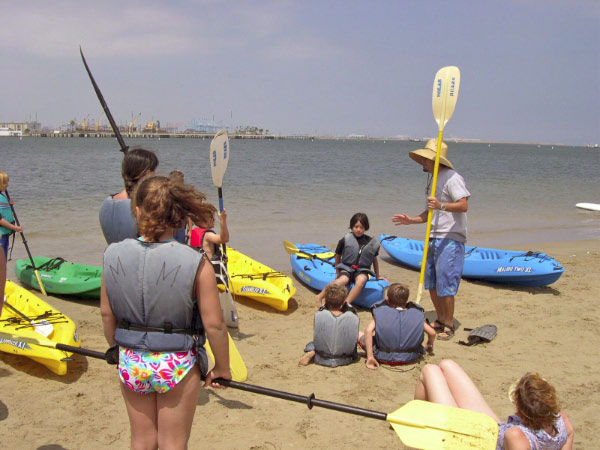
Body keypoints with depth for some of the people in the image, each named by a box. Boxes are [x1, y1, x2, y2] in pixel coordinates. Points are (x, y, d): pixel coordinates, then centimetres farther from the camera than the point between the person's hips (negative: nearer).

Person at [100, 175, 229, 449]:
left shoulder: (113, 255, -9)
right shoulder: (196, 265, -20)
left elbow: (107, 313, 2)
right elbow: (214, 326, -15)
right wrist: (222, 369, 1)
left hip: (131, 364, 3)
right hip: (177, 367, -3)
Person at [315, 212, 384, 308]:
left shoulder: (371, 242, 5)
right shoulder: (345, 240, 0)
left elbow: (374, 260, 19)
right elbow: (338, 256, 12)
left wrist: (377, 276, 25)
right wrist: (338, 273, 15)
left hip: (362, 271, 2)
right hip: (346, 269, -2)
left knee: (361, 280, -37)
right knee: (343, 280, -37)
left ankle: (346, 303, -39)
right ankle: (320, 297, -30)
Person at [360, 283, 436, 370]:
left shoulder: (380, 314, -1)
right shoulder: (416, 315, 2)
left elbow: (368, 330, -16)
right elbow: (432, 333, -3)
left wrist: (370, 357, -14)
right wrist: (430, 346, 19)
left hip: (385, 358, -1)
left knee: (361, 337, 17)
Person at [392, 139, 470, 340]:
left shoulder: (452, 178, -12)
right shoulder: (433, 179, 18)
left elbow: (463, 205, -23)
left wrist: (441, 205, -36)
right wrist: (411, 220, 14)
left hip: (450, 239, -9)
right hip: (434, 238, 9)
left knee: (445, 283, -6)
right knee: (431, 282, 13)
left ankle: (449, 325, 8)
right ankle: (440, 320, 27)